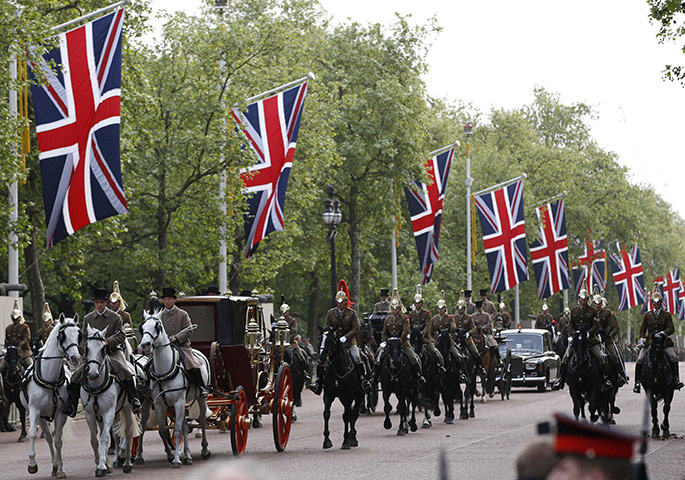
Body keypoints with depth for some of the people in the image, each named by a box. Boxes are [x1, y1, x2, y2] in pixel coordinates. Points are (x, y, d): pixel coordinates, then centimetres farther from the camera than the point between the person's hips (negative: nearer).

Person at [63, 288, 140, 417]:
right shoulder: (88, 318, 11)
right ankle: (71, 405, -11)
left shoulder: (115, 317, 4)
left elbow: (121, 336, -1)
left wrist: (108, 341, -19)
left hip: (112, 350, -2)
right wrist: (86, 347, -7)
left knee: (124, 371, -28)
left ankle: (134, 399, -22)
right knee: (77, 375, -16)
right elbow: (83, 338, 15)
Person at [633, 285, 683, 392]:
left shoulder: (667, 315, 8)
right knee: (640, 360, -14)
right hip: (649, 341, 1)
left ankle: (676, 379, -10)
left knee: (674, 357, -19)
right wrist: (642, 338, -6)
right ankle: (637, 382, -6)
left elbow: (671, 329, -1)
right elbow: (642, 328, 11)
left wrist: (663, 333, -21)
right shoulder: (647, 315, 12)